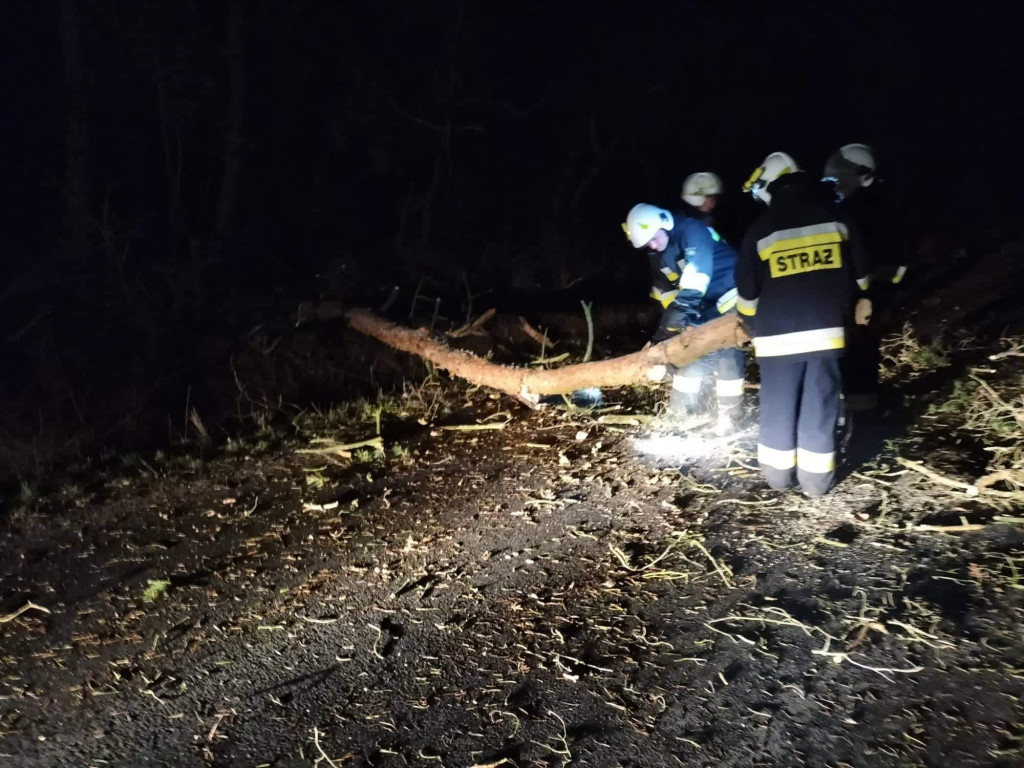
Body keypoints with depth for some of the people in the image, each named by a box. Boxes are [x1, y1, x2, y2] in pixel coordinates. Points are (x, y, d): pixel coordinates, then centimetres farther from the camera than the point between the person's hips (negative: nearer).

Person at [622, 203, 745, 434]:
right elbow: (663, 289, 11)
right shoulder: (656, 255, 4)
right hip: (703, 303, 8)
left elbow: (698, 267, -36)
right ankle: (683, 408, 19)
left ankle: (729, 413, -4)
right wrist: (673, 312, -1)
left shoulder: (691, 229, -22)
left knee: (726, 352, -12)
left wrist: (685, 302, -44)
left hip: (728, 294, -8)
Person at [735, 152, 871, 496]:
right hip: (827, 331, 2)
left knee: (778, 408, 10)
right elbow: (859, 277, 11)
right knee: (820, 408, 8)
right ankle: (816, 479, 15)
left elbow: (747, 294, 1)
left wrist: (752, 329, 19)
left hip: (778, 335, -2)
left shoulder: (761, 230, -4)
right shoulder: (834, 219, 4)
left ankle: (779, 475, 21)